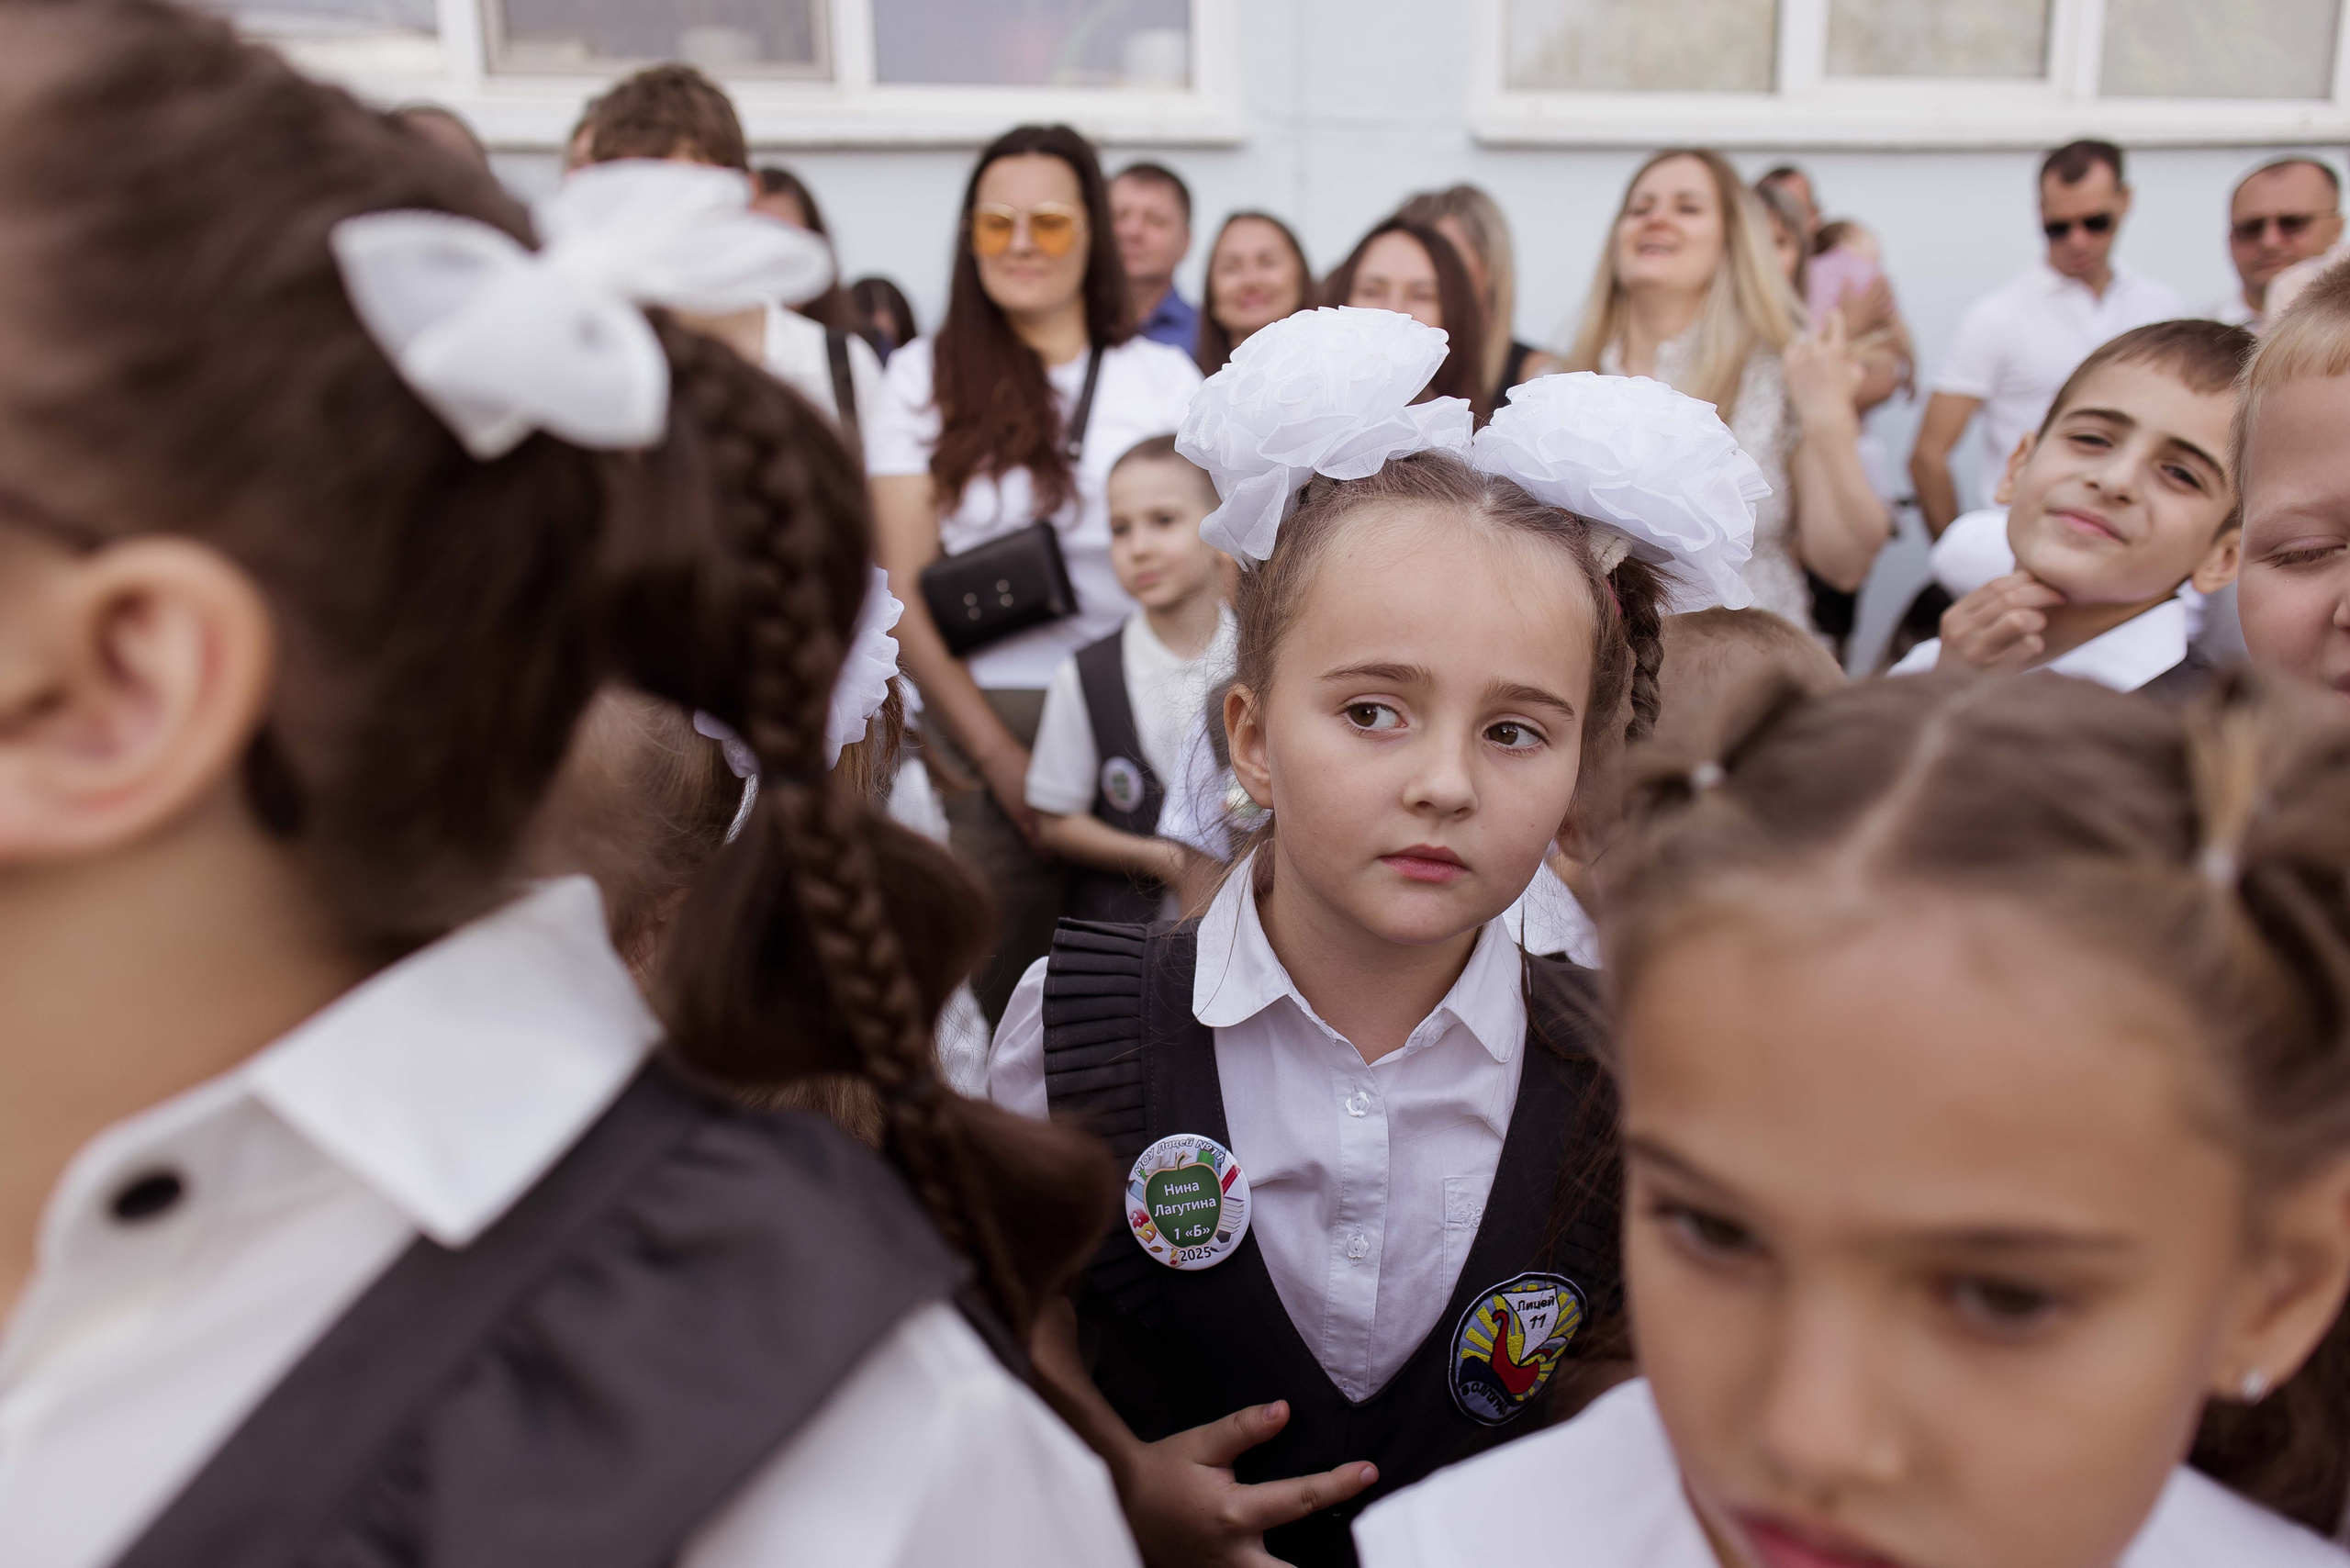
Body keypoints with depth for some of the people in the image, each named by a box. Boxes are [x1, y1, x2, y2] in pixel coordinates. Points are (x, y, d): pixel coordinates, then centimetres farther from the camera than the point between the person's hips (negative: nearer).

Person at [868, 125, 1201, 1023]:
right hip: (980, 722, 0)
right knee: (988, 989, 0)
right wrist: (999, 755, -5)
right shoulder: (924, 376, 6)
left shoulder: (1165, 378, 8)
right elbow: (903, 588, 2)